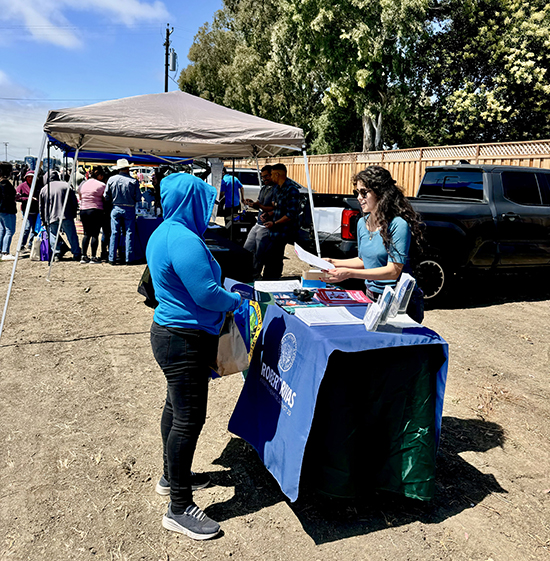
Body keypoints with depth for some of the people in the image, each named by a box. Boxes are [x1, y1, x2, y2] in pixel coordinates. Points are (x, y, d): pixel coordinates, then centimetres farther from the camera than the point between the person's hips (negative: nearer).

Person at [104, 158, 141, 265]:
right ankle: (128, 258, 5)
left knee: (114, 233, 6)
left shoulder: (111, 179, -1)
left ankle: (112, 258, 6)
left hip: (116, 209, 2)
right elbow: (138, 198, -6)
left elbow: (106, 197, 4)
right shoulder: (133, 181, -8)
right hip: (129, 209, -2)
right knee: (129, 233, 4)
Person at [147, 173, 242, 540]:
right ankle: (180, 508, 10)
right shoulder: (184, 241, -23)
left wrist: (224, 291, 18)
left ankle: (173, 476, 40)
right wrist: (236, 301, -5)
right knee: (189, 419, -3)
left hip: (169, 330, 11)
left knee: (176, 407, 22)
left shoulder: (164, 233, 11)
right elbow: (206, 294, -24)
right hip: (185, 340, -11)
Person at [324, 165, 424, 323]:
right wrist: (334, 263, 4)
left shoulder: (398, 224, -17)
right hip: (371, 297, 6)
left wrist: (349, 273, -29)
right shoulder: (362, 223, 6)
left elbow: (393, 271, -22)